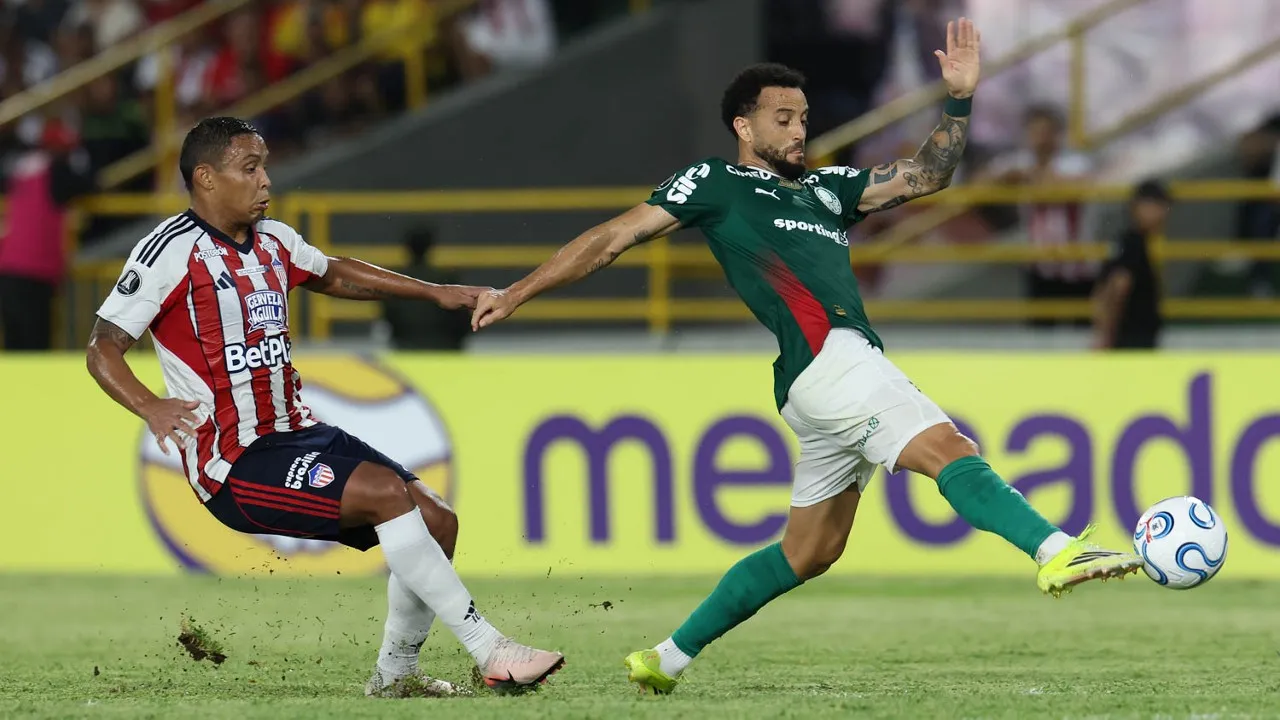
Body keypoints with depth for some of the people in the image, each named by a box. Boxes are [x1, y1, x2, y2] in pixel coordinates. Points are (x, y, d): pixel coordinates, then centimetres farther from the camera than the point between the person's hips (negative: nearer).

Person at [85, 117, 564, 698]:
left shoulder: (273, 241, 12)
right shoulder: (172, 251, -12)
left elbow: (333, 276, 33)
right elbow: (103, 349, -13)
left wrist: (433, 293, 32)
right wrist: (151, 408, -31)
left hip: (295, 433, 9)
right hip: (231, 462, -9)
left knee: (436, 520, 2)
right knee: (386, 491, -26)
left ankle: (395, 672, 19)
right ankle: (491, 653, -22)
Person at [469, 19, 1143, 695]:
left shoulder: (826, 189, 28)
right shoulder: (715, 184, 9)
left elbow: (925, 175, 25)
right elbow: (614, 237, 10)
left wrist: (959, 100, 10)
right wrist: (514, 294, 11)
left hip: (848, 371, 9)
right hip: (825, 358, -9)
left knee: (808, 552, 13)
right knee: (950, 451, -26)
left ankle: (668, 658, 21)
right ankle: (1056, 550, -45)